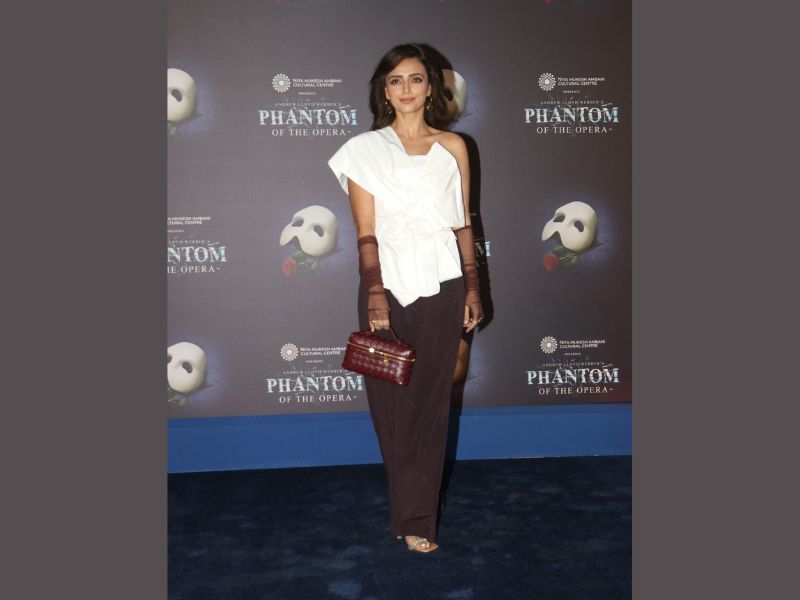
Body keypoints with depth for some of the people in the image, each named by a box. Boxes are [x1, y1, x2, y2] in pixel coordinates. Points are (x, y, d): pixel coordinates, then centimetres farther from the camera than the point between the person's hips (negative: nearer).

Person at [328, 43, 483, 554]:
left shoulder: (453, 147, 9)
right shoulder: (365, 149, 4)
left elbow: (463, 224, 10)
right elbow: (366, 233, -2)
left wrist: (473, 287, 6)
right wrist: (374, 293, -11)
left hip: (442, 285, 1)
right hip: (389, 284, -1)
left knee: (432, 401, 3)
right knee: (392, 402, 3)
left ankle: (414, 516, 15)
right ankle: (415, 518, 19)